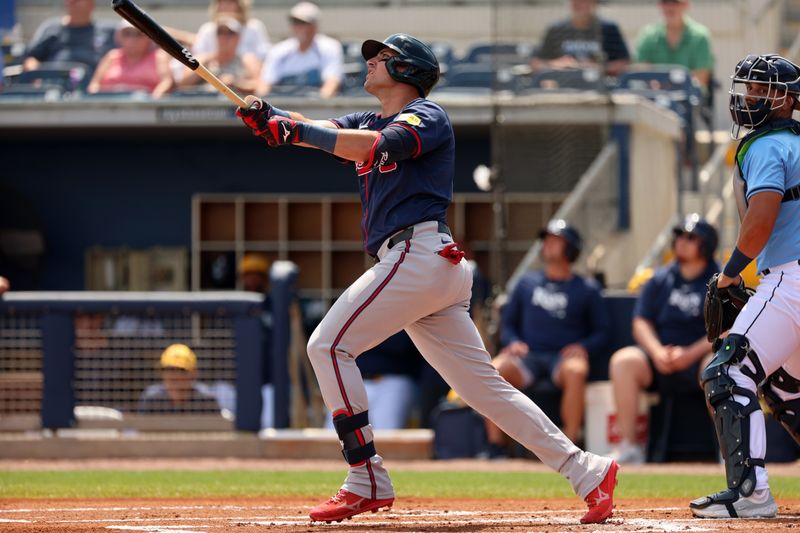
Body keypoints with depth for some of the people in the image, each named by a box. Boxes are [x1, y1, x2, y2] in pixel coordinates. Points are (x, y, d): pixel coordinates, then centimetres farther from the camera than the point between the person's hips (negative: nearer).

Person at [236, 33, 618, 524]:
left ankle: (368, 482, -11)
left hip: (417, 253, -9)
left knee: (329, 345, -9)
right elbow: (316, 130, 7)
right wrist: (269, 117, -13)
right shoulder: (371, 122, 25)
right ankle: (588, 473, 2)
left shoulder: (426, 116, -1)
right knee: (483, 385, 5)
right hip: (433, 270, 9)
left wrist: (299, 132, -24)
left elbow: (375, 147, -21)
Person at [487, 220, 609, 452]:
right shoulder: (527, 282, 20)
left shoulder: (587, 289, 12)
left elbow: (602, 331, 12)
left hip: (565, 355, -2)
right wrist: (513, 342, 0)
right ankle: (494, 447, -25)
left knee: (575, 371, -40)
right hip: (528, 355, 3)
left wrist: (583, 347, -9)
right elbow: (507, 322, 22)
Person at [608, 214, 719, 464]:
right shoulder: (660, 279, 14)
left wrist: (690, 354, -18)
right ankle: (627, 446, -26)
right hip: (659, 358, 3)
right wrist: (657, 352, -12)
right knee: (623, 360, -25)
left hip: (701, 357, -3)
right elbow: (641, 323, 8)